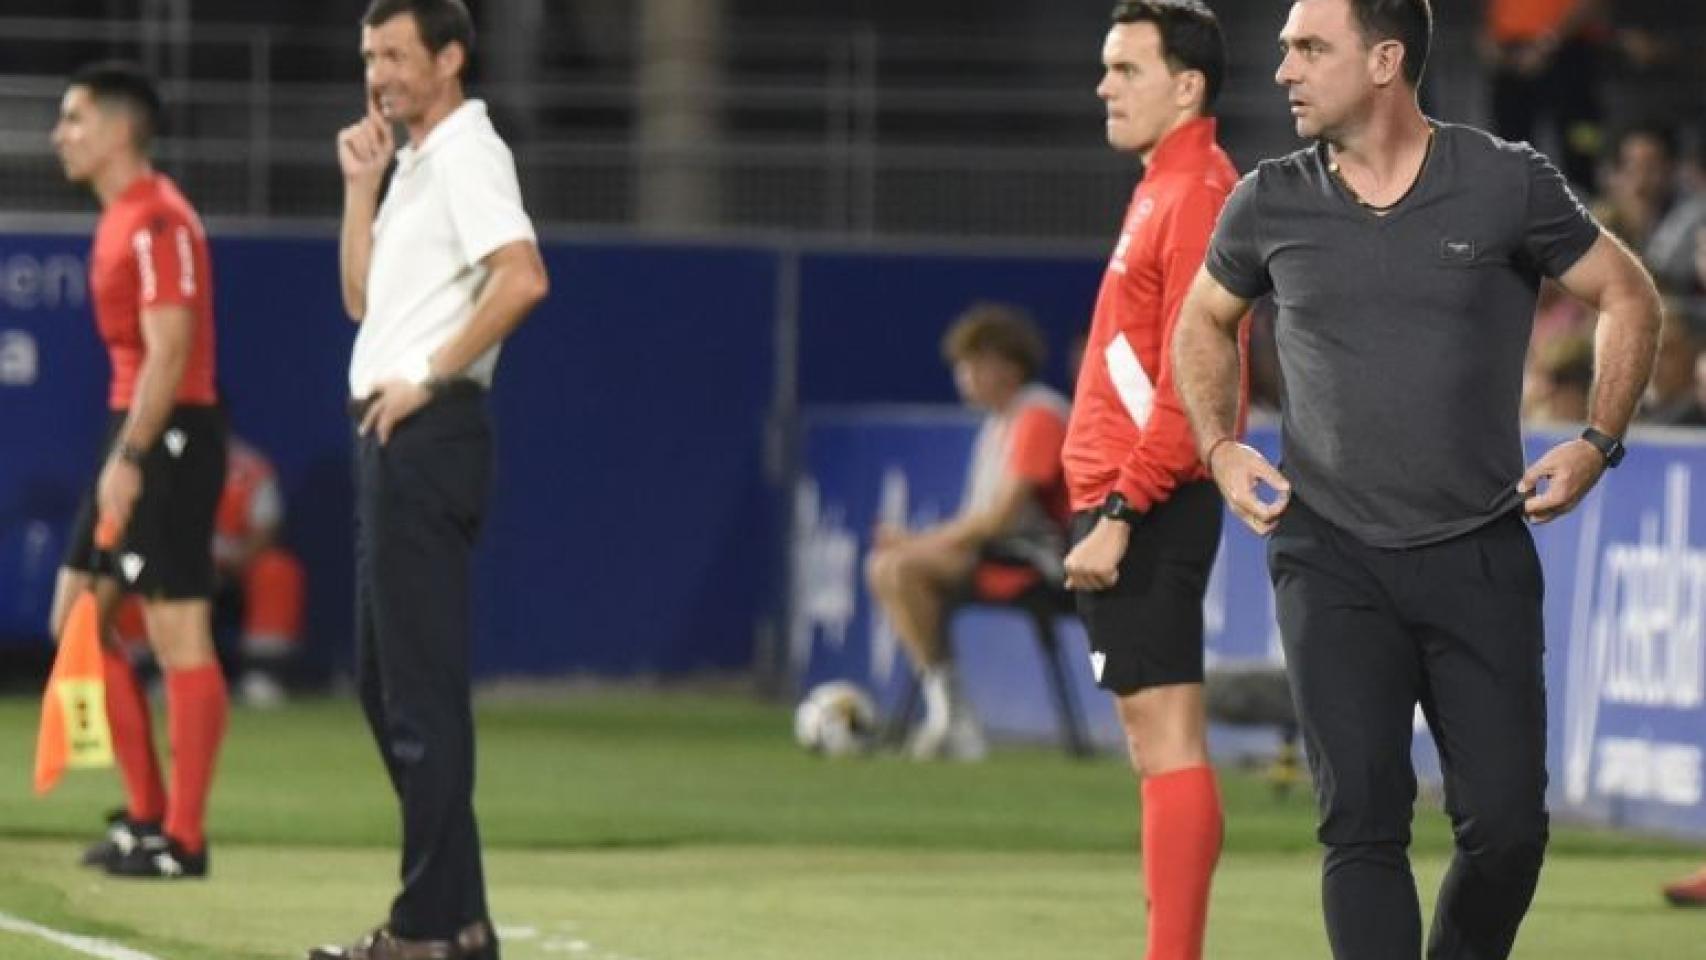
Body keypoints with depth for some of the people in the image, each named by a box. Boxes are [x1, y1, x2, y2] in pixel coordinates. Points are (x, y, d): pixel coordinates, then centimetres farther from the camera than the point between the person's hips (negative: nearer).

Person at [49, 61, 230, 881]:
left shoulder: (156, 222, -14)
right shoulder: (120, 220, 17)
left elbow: (168, 352, -20)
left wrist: (129, 459, -23)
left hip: (168, 437, -11)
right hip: (136, 438, 11)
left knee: (179, 637, -7)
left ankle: (181, 839, -6)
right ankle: (147, 815, 16)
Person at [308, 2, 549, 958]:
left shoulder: (467, 153, -11)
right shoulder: (414, 163, 20)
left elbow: (523, 277, -25)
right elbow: (363, 299, 24)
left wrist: (429, 377, -21)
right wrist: (362, 188, 14)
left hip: (429, 435, -11)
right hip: (391, 440, 11)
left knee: (423, 688, -10)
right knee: (386, 681, 13)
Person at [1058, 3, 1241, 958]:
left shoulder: (1198, 196, -12)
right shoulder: (1164, 191, 18)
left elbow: (1189, 386, -20)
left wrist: (1120, 514, -21)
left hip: (1148, 510, -10)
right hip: (1125, 508, 10)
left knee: (1167, 743, -11)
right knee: (1158, 745, 10)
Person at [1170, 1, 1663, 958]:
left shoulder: (1507, 184, -3)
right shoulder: (1271, 205, 3)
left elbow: (1629, 299, 8)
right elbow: (1205, 323, 22)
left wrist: (1597, 445, -2)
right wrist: (1221, 447, 8)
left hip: (1480, 556, 0)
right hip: (1331, 558, 1)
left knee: (1506, 821, -4)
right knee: (1362, 818, -11)